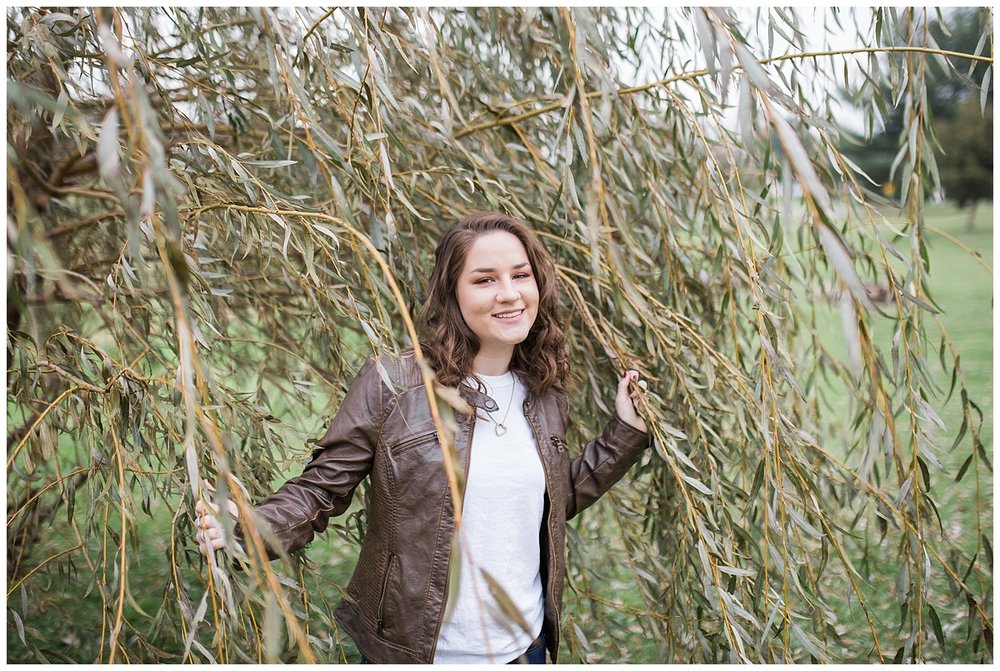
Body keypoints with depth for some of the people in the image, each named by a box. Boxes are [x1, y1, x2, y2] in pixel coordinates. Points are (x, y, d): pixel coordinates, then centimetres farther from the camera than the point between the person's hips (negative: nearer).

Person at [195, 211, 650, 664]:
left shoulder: (544, 397, 0)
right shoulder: (390, 384, -15)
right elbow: (320, 489, -12)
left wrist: (625, 432, 5)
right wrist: (247, 526, -29)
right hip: (408, 650, -3)